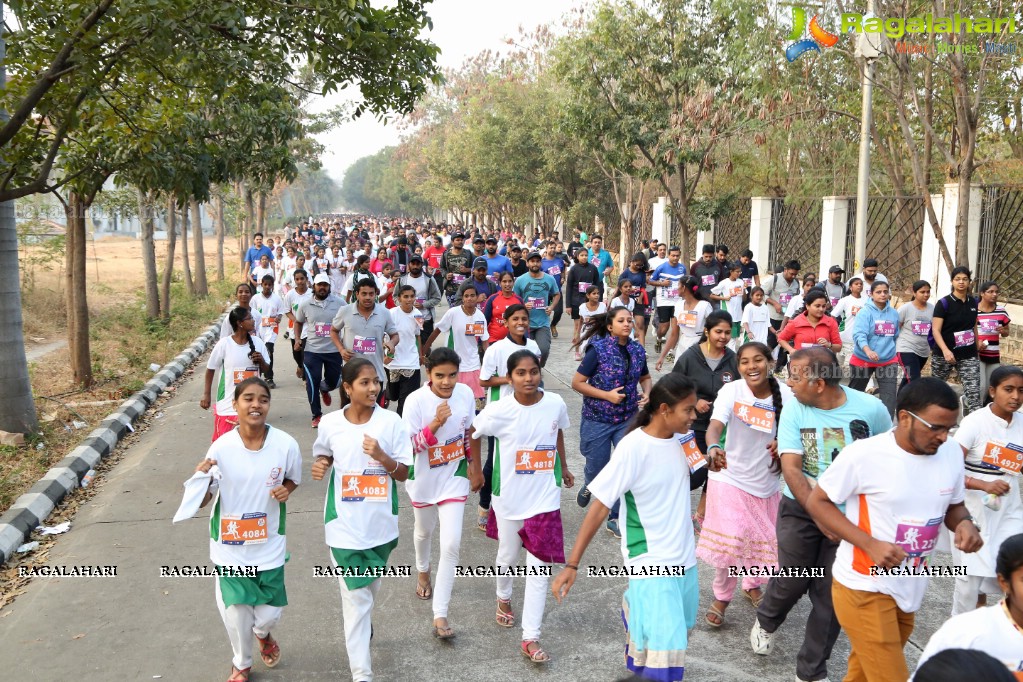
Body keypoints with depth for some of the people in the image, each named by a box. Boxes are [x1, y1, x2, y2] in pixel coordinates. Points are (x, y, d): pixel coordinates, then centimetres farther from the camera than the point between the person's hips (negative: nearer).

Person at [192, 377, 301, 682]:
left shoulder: (286, 444, -15)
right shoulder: (221, 448, -18)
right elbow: (201, 502, -10)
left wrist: (286, 490, -16)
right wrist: (202, 479, -31)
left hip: (269, 545, 1)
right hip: (231, 547, -1)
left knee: (271, 611, 11)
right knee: (236, 611, 9)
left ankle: (263, 634, 51)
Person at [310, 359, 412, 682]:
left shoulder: (391, 421, -9)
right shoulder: (330, 423, -7)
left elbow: (404, 474, -5)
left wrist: (381, 456, -23)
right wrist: (320, 465, -10)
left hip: (380, 522, 2)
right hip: (345, 523, -1)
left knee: (371, 587, 23)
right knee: (355, 595, -4)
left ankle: (364, 620, 56)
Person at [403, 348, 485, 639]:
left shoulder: (466, 393, -12)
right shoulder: (416, 401, -23)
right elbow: (410, 447, -21)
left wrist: (474, 467, 12)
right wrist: (435, 424, -36)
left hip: (454, 478, 1)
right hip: (424, 480, -1)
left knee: (451, 545, -9)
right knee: (424, 531, 25)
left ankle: (440, 615, -1)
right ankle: (423, 572, 58)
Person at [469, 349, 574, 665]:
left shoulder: (556, 404, -9)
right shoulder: (499, 411, -16)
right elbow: (473, 433, 1)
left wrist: (564, 467, 21)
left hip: (545, 498, 1)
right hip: (510, 496, 0)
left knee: (539, 567, -1)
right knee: (508, 555, 20)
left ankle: (530, 638, 8)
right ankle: (503, 598, 52)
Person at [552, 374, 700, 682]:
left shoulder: (677, 438, -1)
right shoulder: (632, 448, -21)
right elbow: (599, 506, -19)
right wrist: (572, 564, -20)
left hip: (683, 556, 7)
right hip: (651, 562, -7)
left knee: (678, 629, 19)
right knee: (663, 646, -12)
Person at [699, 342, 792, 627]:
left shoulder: (785, 394, -11)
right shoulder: (731, 391, -20)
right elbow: (715, 425, -35)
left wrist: (783, 444, -23)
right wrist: (713, 448, -57)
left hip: (767, 481, 4)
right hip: (731, 478, -3)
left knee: (764, 542, 16)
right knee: (731, 541, -7)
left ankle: (753, 586, 46)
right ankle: (721, 596, 20)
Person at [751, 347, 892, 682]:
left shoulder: (871, 409, -14)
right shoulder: (794, 409, -12)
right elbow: (791, 469, -15)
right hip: (800, 511, 0)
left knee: (830, 595, 5)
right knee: (792, 582, 9)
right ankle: (766, 621, 44)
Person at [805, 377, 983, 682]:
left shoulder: (951, 453, -4)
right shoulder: (864, 454, -21)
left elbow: (953, 506, 12)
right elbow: (816, 502, -13)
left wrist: (964, 523, -13)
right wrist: (871, 544, -24)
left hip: (910, 591, 6)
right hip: (864, 588, -6)